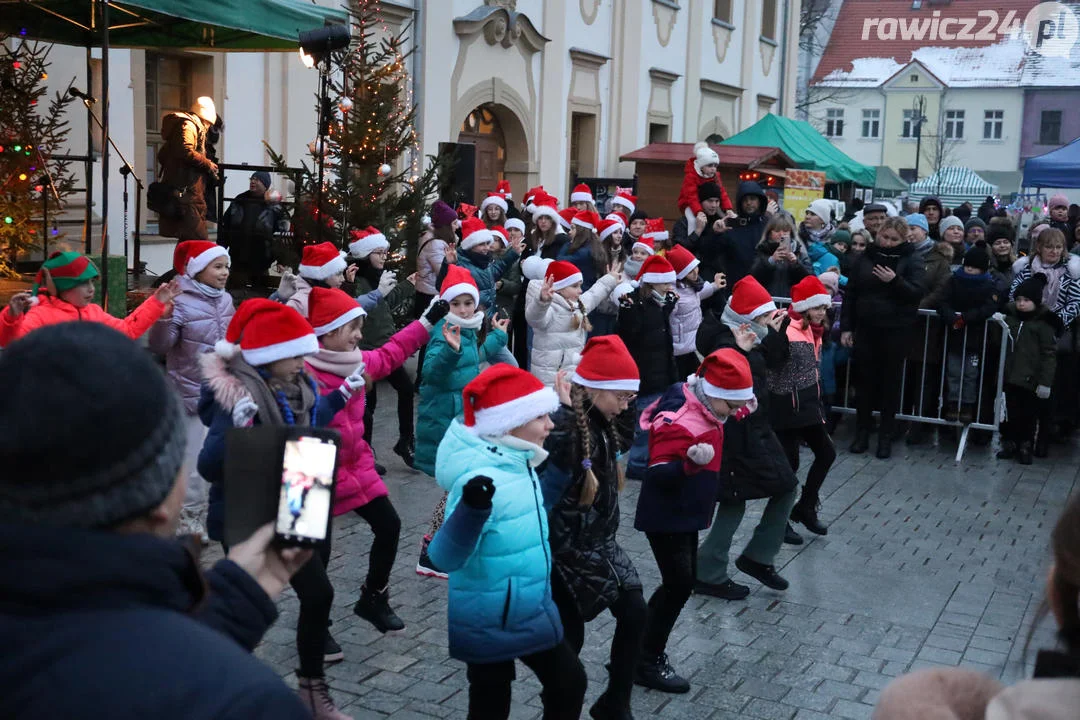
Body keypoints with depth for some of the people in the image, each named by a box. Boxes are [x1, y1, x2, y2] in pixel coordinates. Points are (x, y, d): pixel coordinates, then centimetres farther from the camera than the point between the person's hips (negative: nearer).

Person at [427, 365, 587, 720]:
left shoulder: (515, 464, 2)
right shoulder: (480, 478, -27)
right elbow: (446, 557, -34)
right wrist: (472, 510, -51)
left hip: (530, 613, 9)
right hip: (490, 626, -9)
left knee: (569, 682, 20)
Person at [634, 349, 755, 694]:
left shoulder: (702, 408, 2)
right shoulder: (680, 422, -28)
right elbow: (658, 473, -32)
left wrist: (741, 410, 10)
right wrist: (692, 461, -49)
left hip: (686, 514, 10)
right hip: (666, 517, -10)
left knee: (682, 582, 16)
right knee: (679, 584, -6)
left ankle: (642, 641, 29)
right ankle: (648, 662, 6)